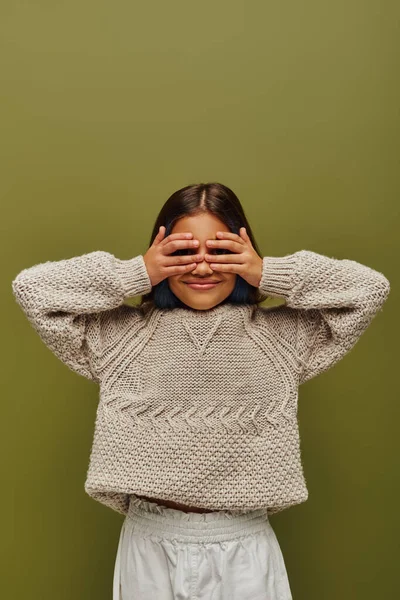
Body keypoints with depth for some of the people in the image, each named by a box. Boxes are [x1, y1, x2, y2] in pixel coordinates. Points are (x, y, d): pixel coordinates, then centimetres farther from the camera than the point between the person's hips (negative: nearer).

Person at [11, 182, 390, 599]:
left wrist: (269, 274, -9)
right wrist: (137, 273, -9)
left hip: (244, 548, 0)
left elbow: (370, 288, -1)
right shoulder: (123, 335, 0)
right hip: (151, 545, 0)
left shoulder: (281, 335, 1)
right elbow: (31, 286, -3)